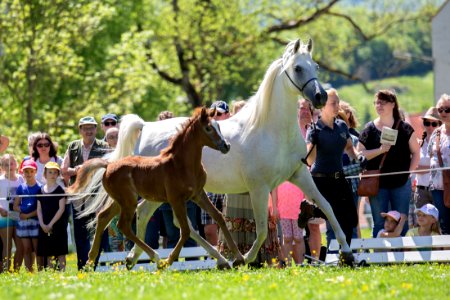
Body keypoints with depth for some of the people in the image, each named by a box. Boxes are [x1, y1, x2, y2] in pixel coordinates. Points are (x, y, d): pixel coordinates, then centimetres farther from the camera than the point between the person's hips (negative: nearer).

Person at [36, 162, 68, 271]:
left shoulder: (60, 190, -2)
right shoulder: (41, 190, 10)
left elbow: (61, 209, -7)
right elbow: (39, 209, 9)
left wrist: (51, 224, -11)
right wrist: (42, 224, -5)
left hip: (58, 225, -4)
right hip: (44, 227, 4)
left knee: (60, 253, -5)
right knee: (48, 253, 6)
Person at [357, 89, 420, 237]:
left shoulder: (404, 128, 3)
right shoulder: (369, 129, 3)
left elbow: (416, 152, 7)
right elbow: (359, 155, -2)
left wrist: (409, 171, -4)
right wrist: (380, 150, -14)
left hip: (401, 183, 0)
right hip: (378, 184, 0)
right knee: (379, 224, 2)